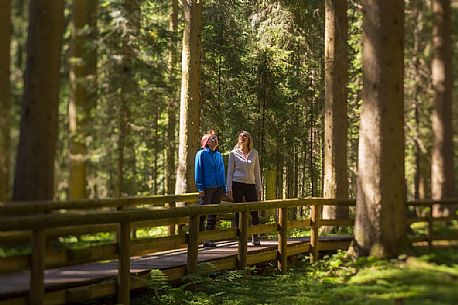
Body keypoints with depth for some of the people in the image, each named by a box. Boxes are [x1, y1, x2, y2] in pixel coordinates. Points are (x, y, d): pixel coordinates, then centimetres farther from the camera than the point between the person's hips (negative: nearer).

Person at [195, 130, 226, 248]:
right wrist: (200, 188, -11)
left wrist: (223, 188, 11)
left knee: (213, 213, 7)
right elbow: (198, 172, -5)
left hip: (218, 188, 6)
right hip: (207, 188, -6)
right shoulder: (201, 154, -2)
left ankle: (208, 239, 12)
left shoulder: (218, 155, 14)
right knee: (202, 213, -7)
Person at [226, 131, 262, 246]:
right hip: (237, 184, -2)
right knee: (239, 213, 0)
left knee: (255, 212, -5)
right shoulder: (234, 153, 4)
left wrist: (259, 188, 6)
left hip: (250, 185, 2)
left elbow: (257, 171, 11)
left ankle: (255, 237, 6)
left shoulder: (254, 153, 9)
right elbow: (230, 172, 3)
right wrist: (229, 189, -4)